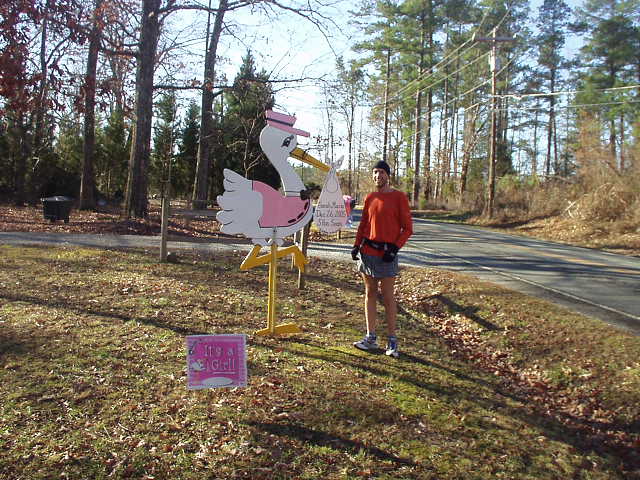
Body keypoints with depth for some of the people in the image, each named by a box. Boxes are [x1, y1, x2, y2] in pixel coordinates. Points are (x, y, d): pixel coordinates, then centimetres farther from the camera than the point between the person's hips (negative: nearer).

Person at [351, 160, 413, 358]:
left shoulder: (398, 197, -4)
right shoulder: (370, 198, 10)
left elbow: (407, 228, -5)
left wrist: (395, 247, -15)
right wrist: (357, 245, 4)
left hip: (386, 253, -5)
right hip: (367, 251, 5)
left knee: (388, 297, -1)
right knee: (370, 294, 9)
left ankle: (392, 341, 8)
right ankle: (371, 338, 18)